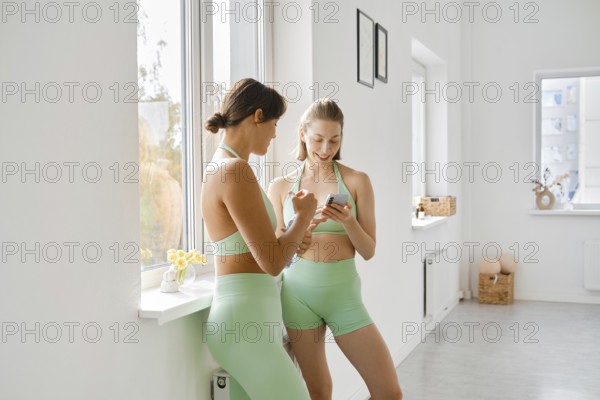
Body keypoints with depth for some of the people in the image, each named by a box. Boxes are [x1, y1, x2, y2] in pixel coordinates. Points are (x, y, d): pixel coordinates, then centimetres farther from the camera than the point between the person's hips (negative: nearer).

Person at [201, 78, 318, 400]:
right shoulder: (235, 170, -18)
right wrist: (304, 215, -4)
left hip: (251, 315, 10)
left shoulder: (221, 167, 12)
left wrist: (292, 238, 11)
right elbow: (272, 262, -19)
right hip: (245, 320, -10)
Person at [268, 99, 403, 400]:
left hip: (344, 293, 0)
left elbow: (368, 250, 1)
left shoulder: (357, 181, -1)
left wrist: (348, 220, -18)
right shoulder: (280, 187, 2)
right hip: (299, 293, 0)